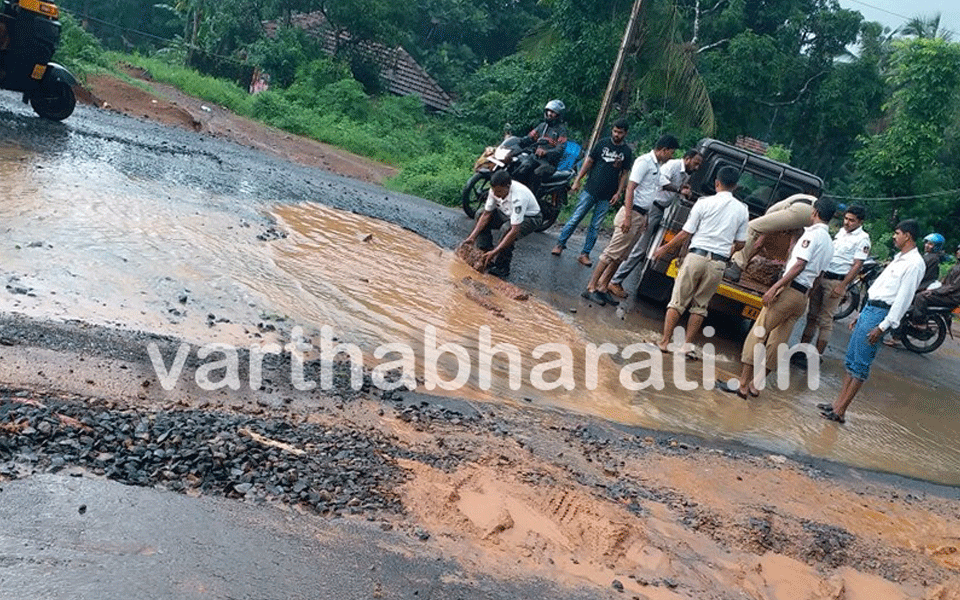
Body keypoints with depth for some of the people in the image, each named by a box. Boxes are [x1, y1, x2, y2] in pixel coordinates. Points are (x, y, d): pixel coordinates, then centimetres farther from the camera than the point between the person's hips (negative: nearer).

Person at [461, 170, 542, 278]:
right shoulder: (495, 189, -20)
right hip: (508, 212, 7)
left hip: (530, 217, -7)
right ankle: (485, 255, -6)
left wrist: (494, 252, -44)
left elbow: (515, 230, -43)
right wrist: (472, 236, -19)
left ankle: (501, 269, -13)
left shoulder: (518, 197, -41)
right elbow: (487, 214, -9)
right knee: (481, 216, -9)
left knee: (508, 236, -35)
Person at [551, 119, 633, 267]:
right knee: (575, 218, 0)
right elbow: (588, 162, 6)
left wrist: (618, 193, -2)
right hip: (590, 190, 0)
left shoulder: (627, 152, 4)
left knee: (595, 226, 5)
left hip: (607, 196, 1)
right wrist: (577, 181, 1)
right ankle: (560, 244, 11)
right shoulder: (603, 143, 2)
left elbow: (624, 174, 7)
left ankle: (585, 254, 10)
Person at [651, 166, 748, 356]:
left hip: (697, 256, -3)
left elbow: (685, 235, -3)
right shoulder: (742, 210, 7)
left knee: (678, 301, 4)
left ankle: (664, 341, 2)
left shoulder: (705, 203, -3)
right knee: (700, 305, 14)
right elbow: (740, 243, 10)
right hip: (718, 263, 3)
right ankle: (688, 345, 11)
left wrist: (665, 248, 10)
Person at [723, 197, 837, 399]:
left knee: (757, 334, -6)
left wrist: (775, 287, -22)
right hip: (803, 296, 9)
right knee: (777, 341, 10)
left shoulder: (813, 234, -8)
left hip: (789, 290, -9)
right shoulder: (829, 244, 18)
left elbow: (799, 265, -18)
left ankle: (743, 384, -7)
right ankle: (755, 384, 13)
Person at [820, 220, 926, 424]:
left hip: (880, 313, -10)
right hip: (869, 309, 10)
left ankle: (840, 412, -2)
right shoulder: (899, 258, 18)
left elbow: (903, 299, -18)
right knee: (850, 359, 10)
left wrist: (883, 326, -21)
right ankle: (838, 404, 15)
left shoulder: (914, 264, -13)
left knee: (860, 365, -6)